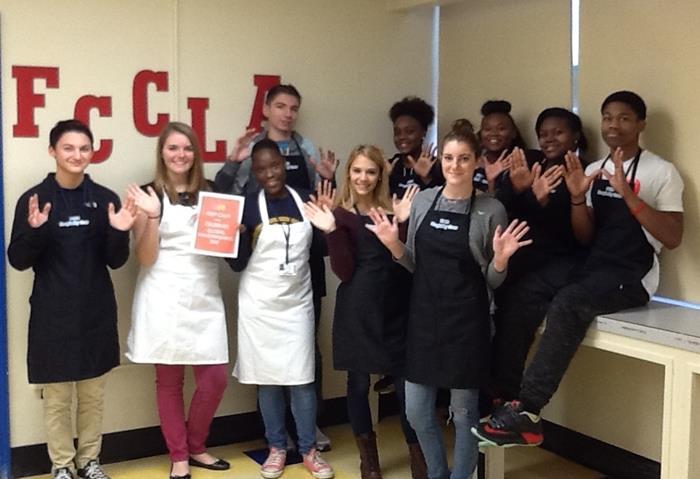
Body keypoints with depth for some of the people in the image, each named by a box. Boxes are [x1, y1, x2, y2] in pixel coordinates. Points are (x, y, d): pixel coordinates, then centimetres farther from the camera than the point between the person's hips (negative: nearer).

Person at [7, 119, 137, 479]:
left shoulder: (105, 199, 0)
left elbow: (115, 261, 1)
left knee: (94, 393, 13)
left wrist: (120, 233, -18)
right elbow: (18, 260, -4)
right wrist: (34, 230, -22)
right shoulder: (34, 198, -5)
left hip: (97, 311, 2)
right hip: (52, 313, -2)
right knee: (56, 395, 7)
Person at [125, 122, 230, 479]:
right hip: (165, 296, -4)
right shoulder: (148, 194, -1)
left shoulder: (208, 192, 12)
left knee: (215, 378, 1)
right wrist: (151, 216, -21)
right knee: (169, 379, 3)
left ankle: (196, 447, 22)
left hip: (204, 295, 4)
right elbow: (145, 258, -7)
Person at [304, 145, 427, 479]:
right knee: (358, 383, 7)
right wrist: (331, 231, -18)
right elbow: (344, 271, -9)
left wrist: (403, 223, -12)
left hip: (394, 306, 2)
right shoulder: (340, 215, 1)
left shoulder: (392, 210, 8)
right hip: (357, 309, -1)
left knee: (405, 383, -2)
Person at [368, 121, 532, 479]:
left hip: (466, 322, -3)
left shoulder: (491, 210, -5)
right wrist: (394, 245, -6)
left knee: (464, 413, 7)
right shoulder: (423, 200, 3)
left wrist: (500, 259, -20)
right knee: (417, 413, 11)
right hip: (423, 317, 4)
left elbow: (492, 282, 0)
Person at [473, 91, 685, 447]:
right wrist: (578, 198, -7)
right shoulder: (593, 171, 13)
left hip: (632, 276, -6)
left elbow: (672, 238, -12)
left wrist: (626, 193, -20)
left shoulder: (661, 172, -3)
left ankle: (527, 410, -26)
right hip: (593, 268, 6)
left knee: (566, 303, -33)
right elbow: (584, 238, 12)